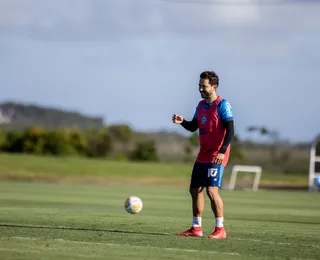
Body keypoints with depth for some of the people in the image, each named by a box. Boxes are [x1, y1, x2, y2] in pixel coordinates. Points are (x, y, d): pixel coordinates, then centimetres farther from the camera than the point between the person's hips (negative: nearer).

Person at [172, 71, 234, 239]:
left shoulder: (222, 105, -11)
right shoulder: (201, 105, 13)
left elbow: (230, 130, -16)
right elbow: (193, 127, 19)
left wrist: (222, 151, -25)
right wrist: (182, 122, -2)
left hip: (216, 156, -9)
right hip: (202, 155, 9)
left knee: (212, 190, -16)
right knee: (195, 189, 9)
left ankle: (220, 229, -8)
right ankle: (196, 228, 19)